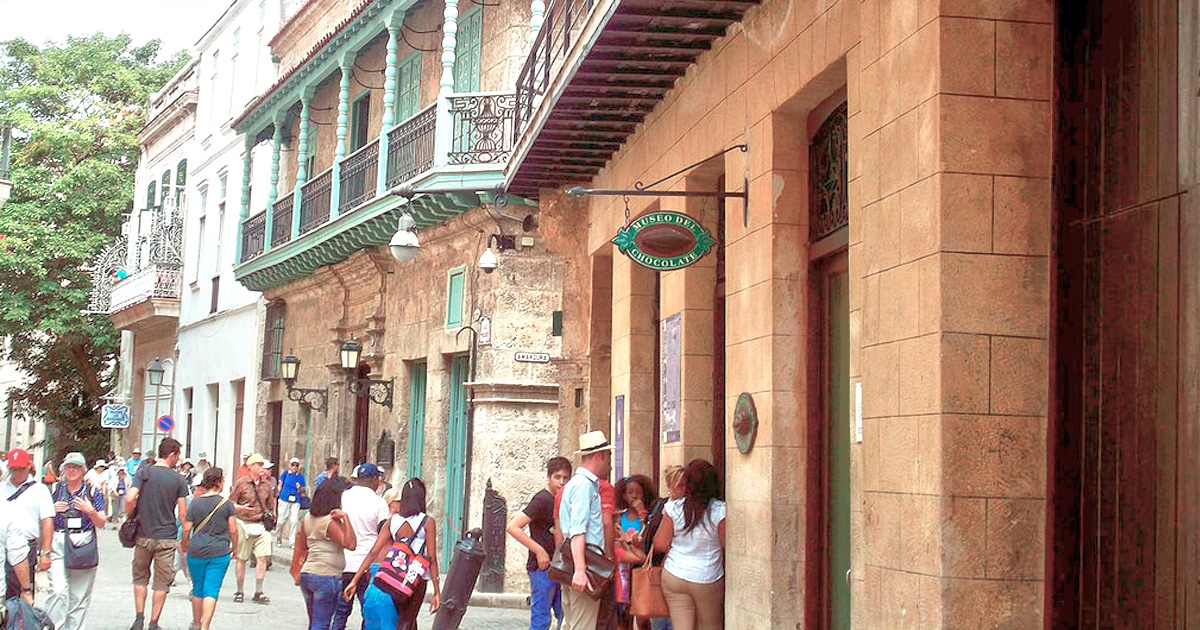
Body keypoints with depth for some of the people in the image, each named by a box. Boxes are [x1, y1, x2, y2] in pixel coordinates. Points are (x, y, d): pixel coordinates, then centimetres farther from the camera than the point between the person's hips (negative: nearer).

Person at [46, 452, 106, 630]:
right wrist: (53, 509, -3)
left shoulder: (93, 491, 7)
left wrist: (90, 510, -12)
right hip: (58, 544, 0)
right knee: (58, 590, -16)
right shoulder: (56, 490, 10)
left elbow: (101, 524, 6)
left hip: (84, 545, 0)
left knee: (80, 595, 2)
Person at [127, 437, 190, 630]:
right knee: (162, 583, 8)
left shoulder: (143, 473, -1)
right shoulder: (178, 480, -2)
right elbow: (183, 513, -2)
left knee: (140, 577, 16)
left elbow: (130, 499, -15)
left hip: (144, 535, 1)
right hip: (167, 538, -1)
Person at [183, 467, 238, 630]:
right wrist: (234, 547, 14)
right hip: (219, 553, -2)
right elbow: (233, 530, -2)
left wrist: (185, 544, 19)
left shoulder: (195, 502, 0)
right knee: (212, 591, -2)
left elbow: (186, 529, 0)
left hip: (196, 551, 2)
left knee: (198, 589, 17)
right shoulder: (226, 504, -4)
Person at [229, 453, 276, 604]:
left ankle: (258, 593, -3)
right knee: (242, 559, 5)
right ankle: (240, 592, 16)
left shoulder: (266, 484, 10)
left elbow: (271, 504, 21)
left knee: (262, 557, -8)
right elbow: (230, 503, -2)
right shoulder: (241, 483, -3)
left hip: (261, 525, 3)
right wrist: (241, 508, -19)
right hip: (244, 524, -3)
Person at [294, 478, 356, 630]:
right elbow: (350, 544, -24)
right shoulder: (330, 522, -14)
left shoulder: (308, 519, 9)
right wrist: (345, 518, -23)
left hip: (307, 575, 8)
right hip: (327, 576, -8)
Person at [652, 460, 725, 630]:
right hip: (707, 579, -1)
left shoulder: (673, 508, -6)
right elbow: (728, 549, -8)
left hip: (673, 578, 2)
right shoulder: (720, 510, -12)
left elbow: (660, 545, -2)